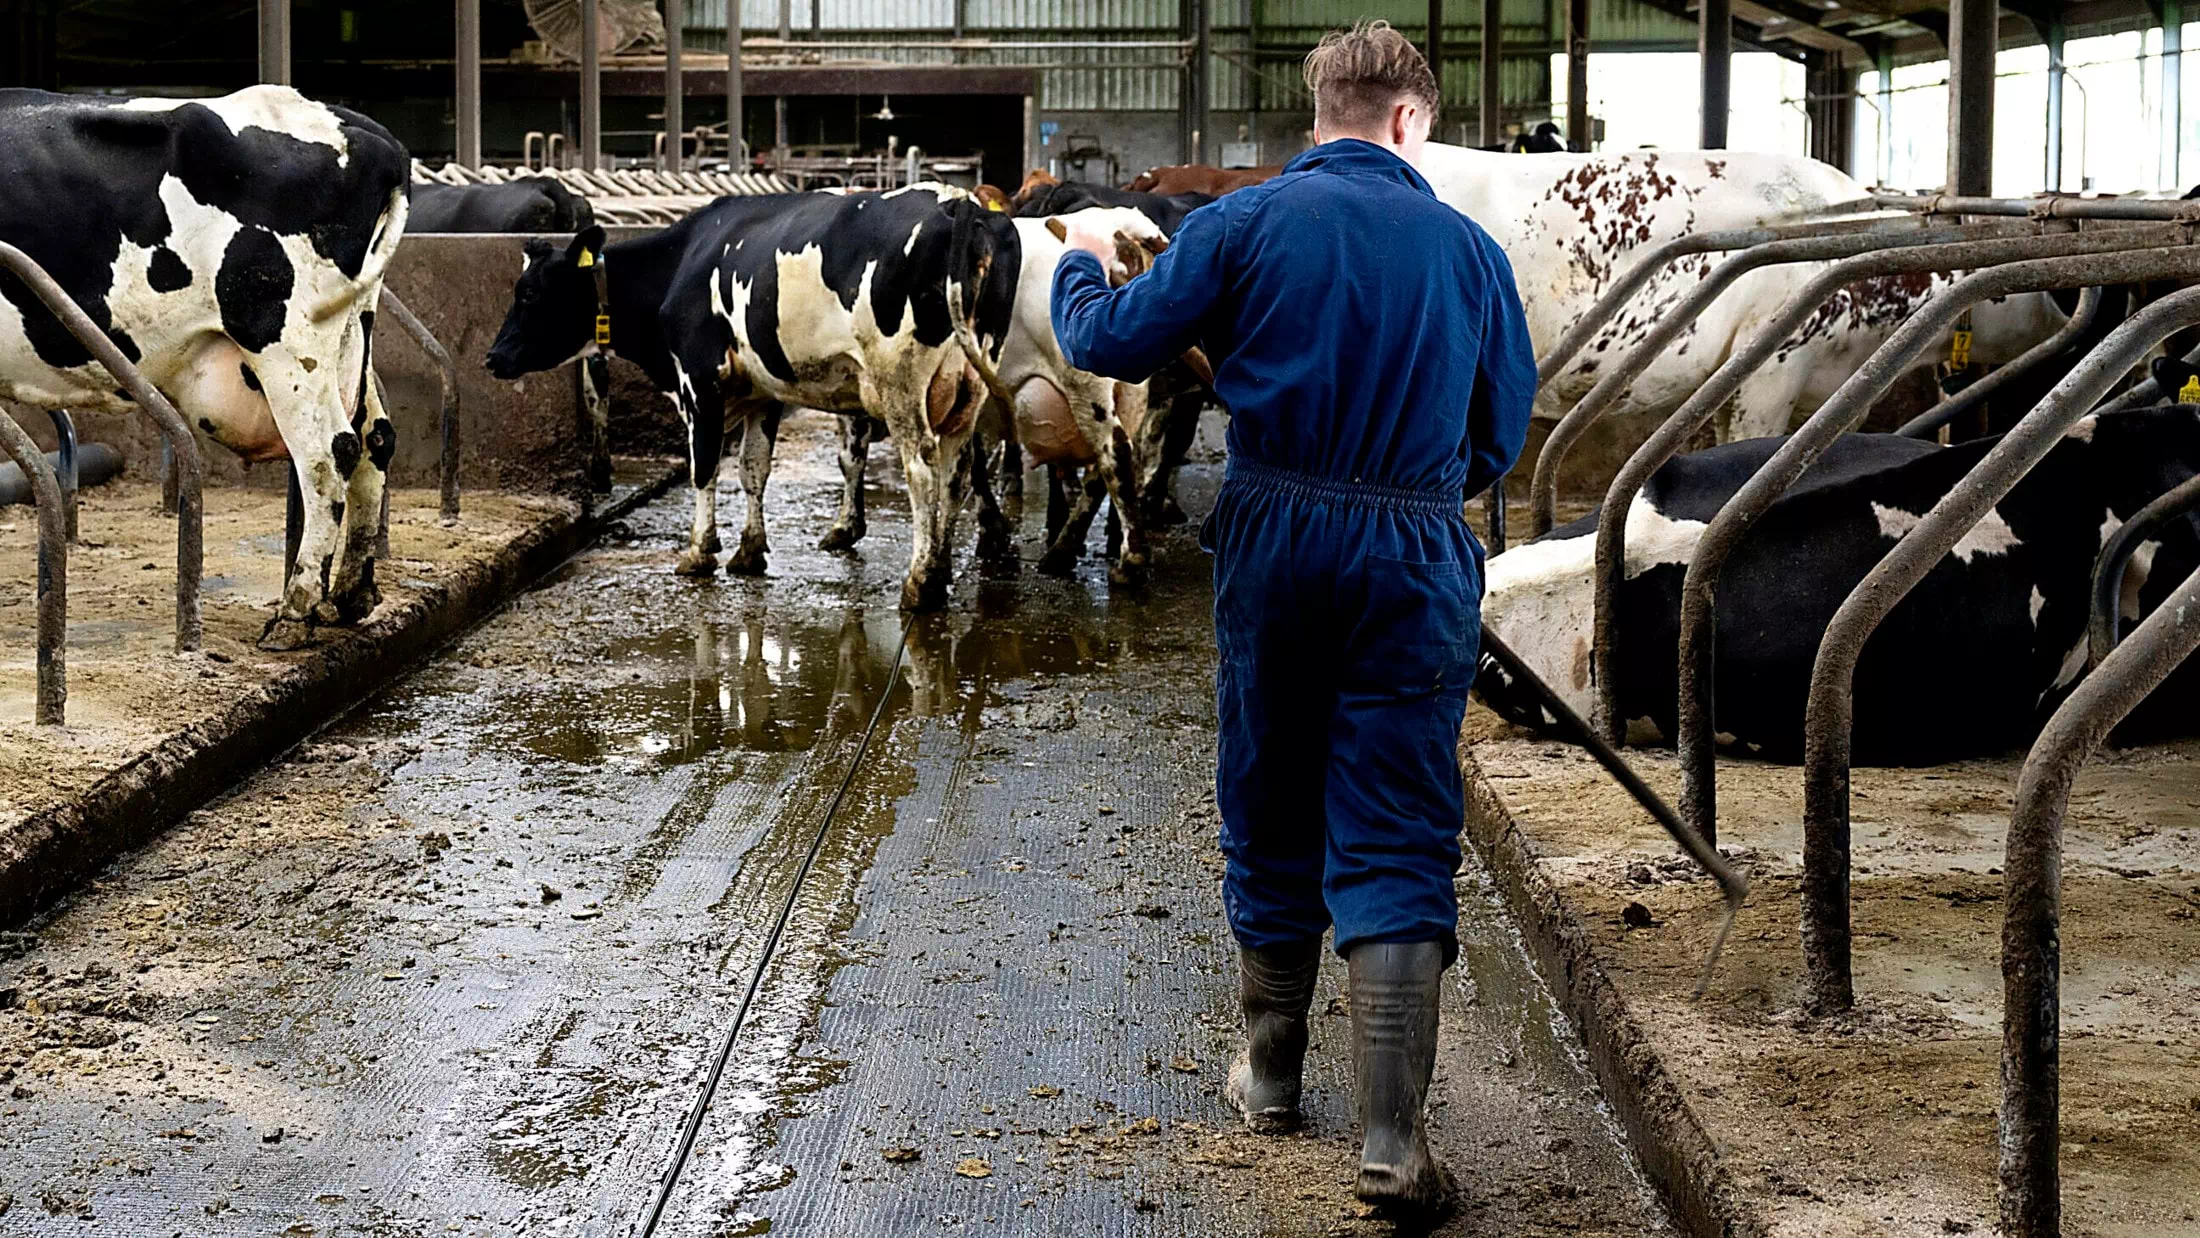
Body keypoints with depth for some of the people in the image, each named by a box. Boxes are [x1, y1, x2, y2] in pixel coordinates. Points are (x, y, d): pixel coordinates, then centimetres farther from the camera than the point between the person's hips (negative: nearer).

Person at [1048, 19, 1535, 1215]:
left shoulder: (1246, 221, -3)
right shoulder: (1469, 249, 2)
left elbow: (1109, 344, -1)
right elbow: (1501, 436, 10)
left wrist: (1079, 263, 20)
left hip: (1273, 542, 1)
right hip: (1420, 561, -1)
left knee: (1271, 815, 17)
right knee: (1396, 847, 0)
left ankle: (1271, 1069, 32)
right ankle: (1392, 1138, -7)